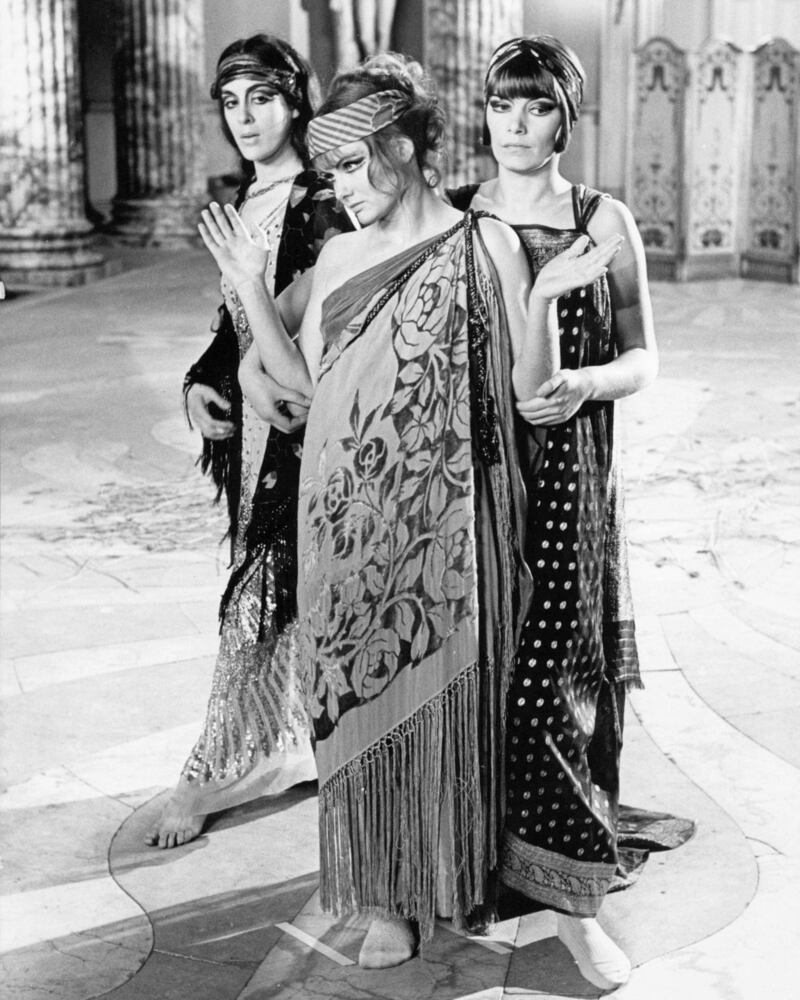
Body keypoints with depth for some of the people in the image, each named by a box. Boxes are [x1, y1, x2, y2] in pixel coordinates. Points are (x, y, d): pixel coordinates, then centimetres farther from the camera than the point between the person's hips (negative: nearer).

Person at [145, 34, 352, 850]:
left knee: (261, 592, -2)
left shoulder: (322, 206, -11)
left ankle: (214, 773, 8)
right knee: (278, 588, 13)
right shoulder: (244, 202, 12)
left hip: (301, 423, -7)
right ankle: (290, 745, 25)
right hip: (249, 417, 8)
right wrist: (201, 382, 4)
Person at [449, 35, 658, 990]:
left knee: (551, 683, -4)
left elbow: (642, 358, 4)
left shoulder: (605, 222, 3)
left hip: (566, 476, -1)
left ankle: (573, 902, 5)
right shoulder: (449, 217, 6)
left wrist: (586, 383, -16)